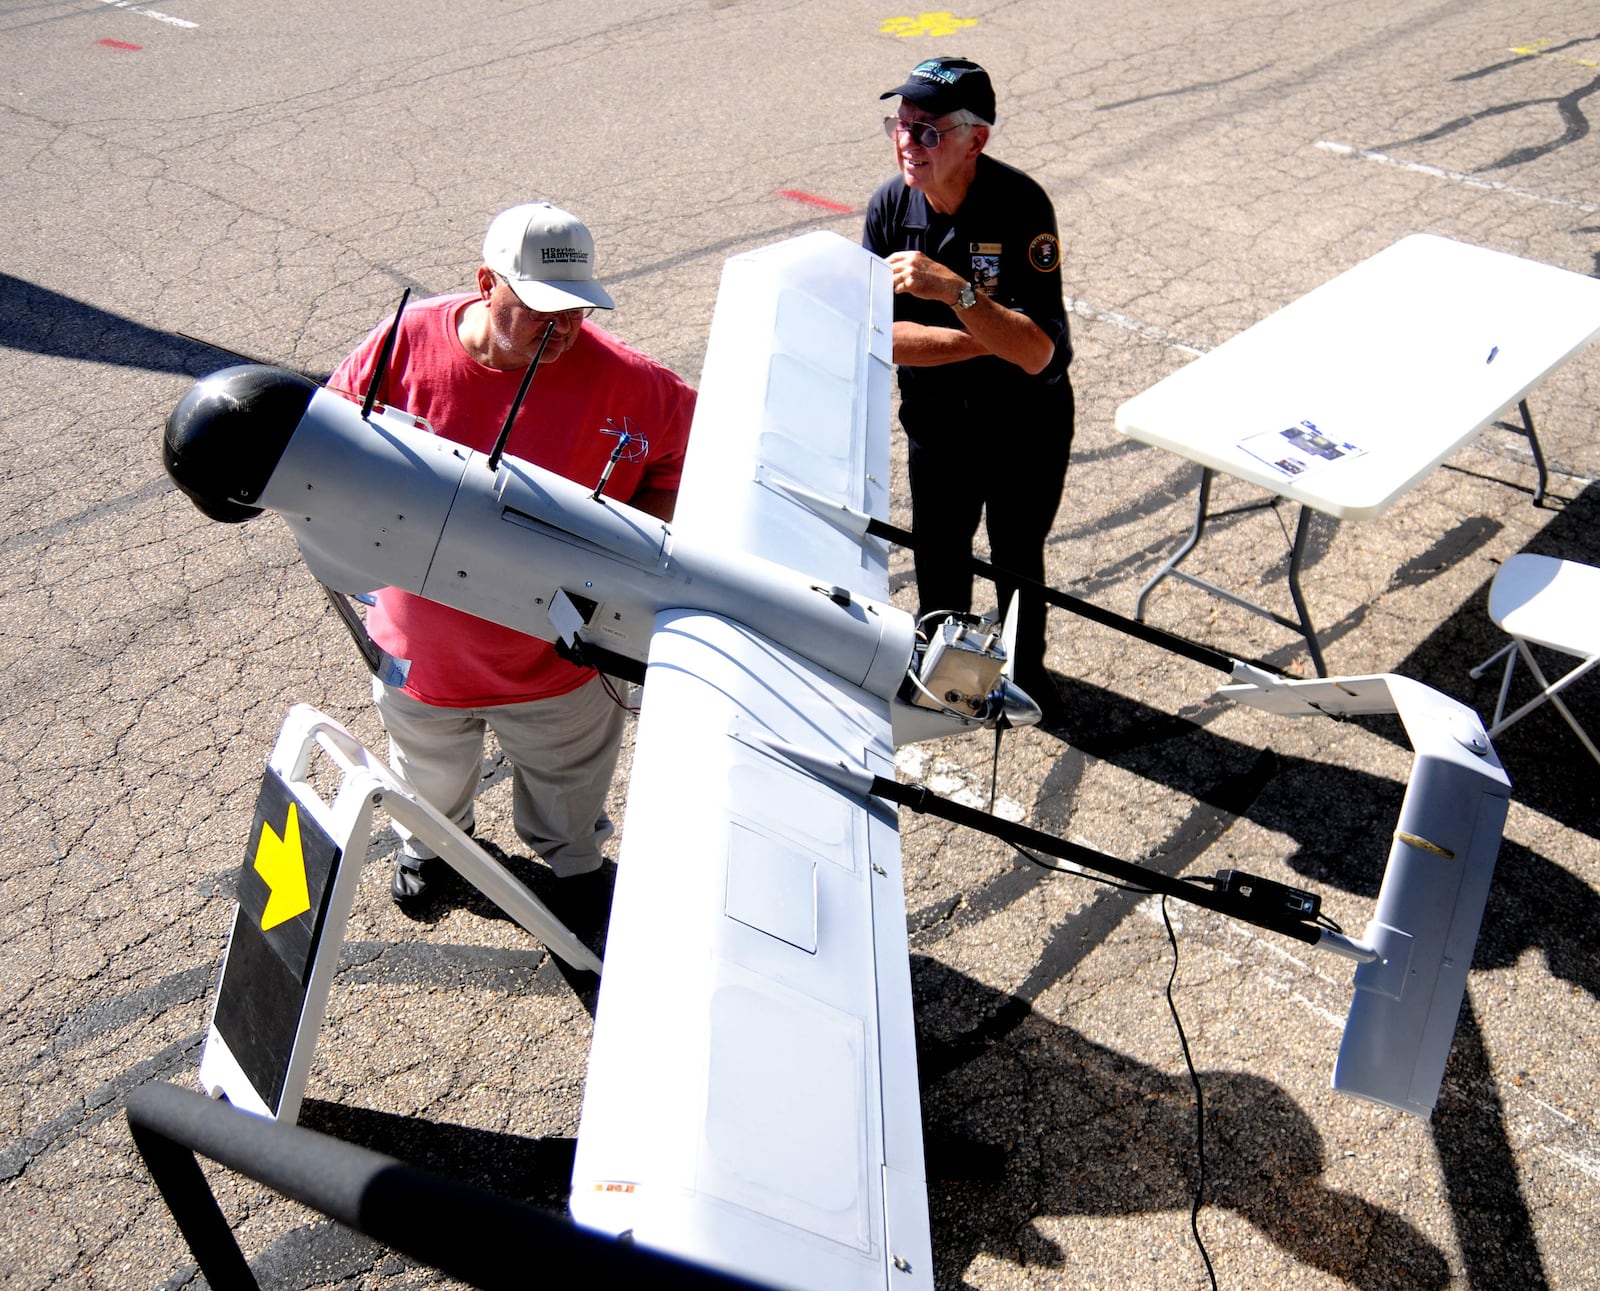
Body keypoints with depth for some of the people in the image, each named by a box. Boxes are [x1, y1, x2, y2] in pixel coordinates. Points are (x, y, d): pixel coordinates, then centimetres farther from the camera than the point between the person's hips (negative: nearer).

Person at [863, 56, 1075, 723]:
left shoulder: (1020, 205, -26)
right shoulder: (891, 204, -14)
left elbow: (1036, 353, -32)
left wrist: (955, 290, -44)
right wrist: (988, 339, -24)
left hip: (1025, 422, -3)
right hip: (935, 417, 3)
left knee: (1018, 559, 16)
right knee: (938, 556, 18)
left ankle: (1024, 667, 43)